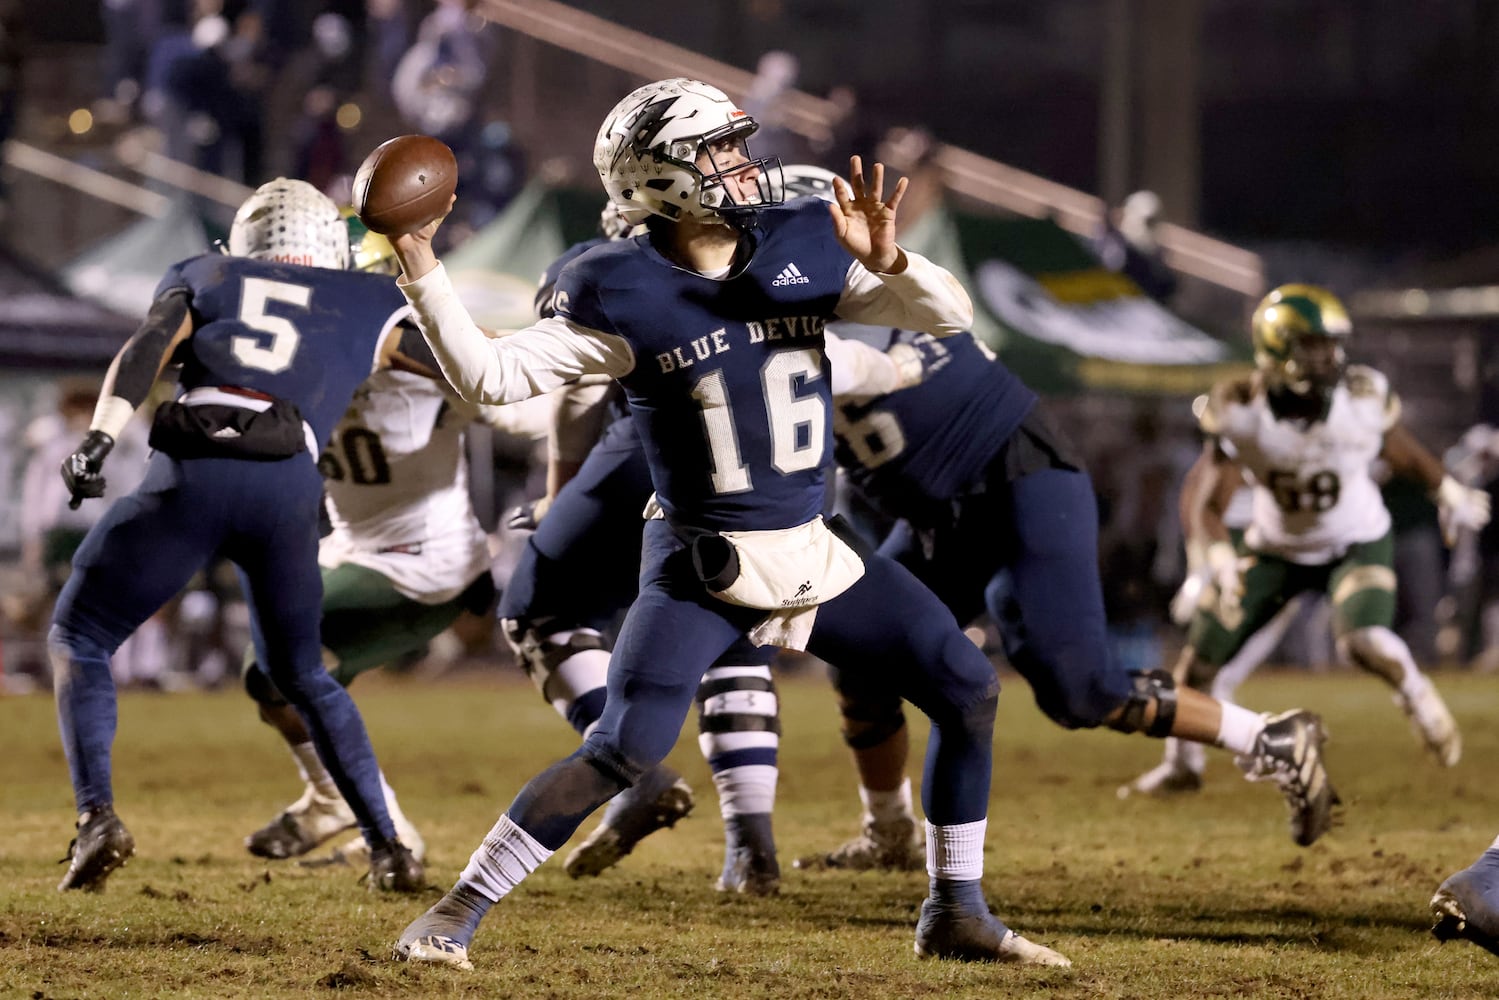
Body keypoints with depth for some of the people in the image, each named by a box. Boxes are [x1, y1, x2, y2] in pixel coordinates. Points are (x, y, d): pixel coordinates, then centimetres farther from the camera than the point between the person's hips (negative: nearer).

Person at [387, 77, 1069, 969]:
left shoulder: (806, 249, -2)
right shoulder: (625, 298, -13)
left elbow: (951, 314, -5)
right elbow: (490, 375, -17)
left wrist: (885, 262, -25)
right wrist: (422, 270, -27)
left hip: (815, 555, 5)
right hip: (702, 570, -5)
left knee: (968, 689, -1)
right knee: (626, 750, -19)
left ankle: (956, 914, 13)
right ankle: (457, 913, -7)